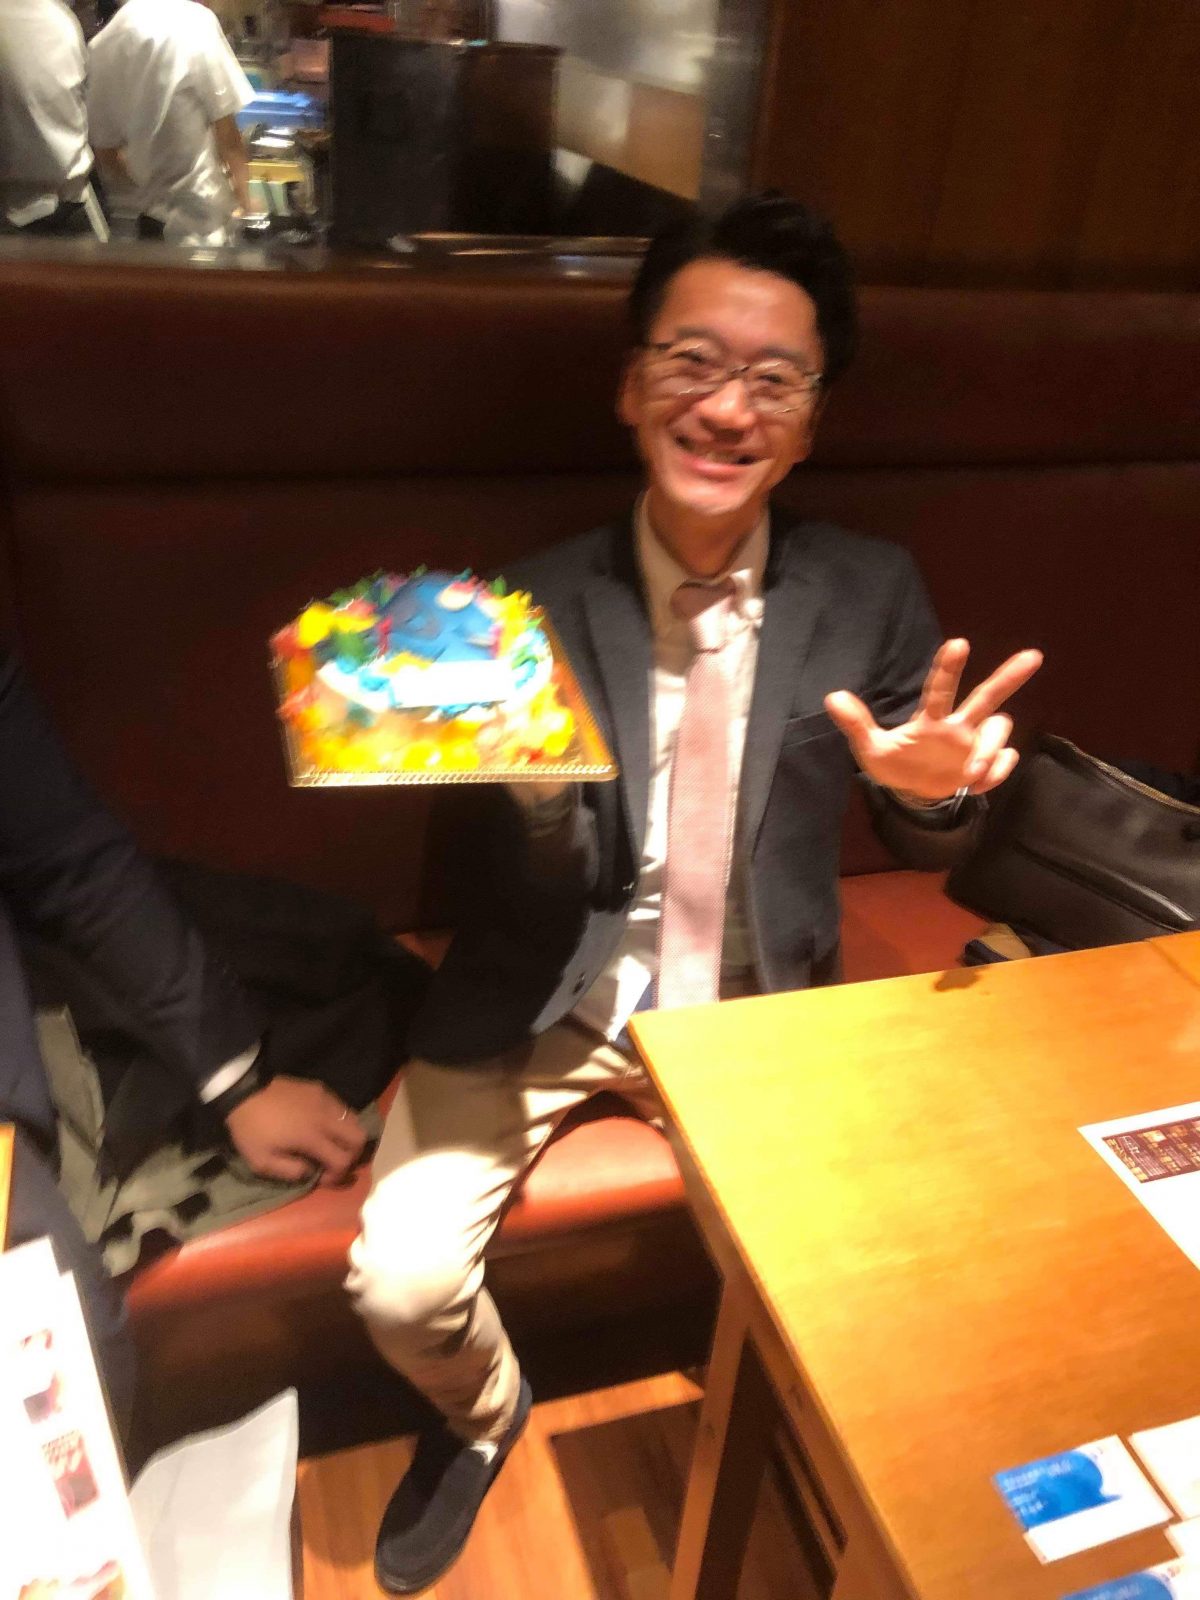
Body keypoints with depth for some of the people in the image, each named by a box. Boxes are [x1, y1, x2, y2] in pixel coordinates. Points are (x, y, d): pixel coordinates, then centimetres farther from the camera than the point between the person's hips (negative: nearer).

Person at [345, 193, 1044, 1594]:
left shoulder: (870, 596, -5)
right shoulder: (537, 602, -10)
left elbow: (919, 845, 2)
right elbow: (523, 896, -11)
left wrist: (931, 785, -22)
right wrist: (528, 779, -35)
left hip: (754, 1011, 2)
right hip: (545, 1004, -1)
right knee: (401, 1284, -14)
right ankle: (483, 1414, 25)